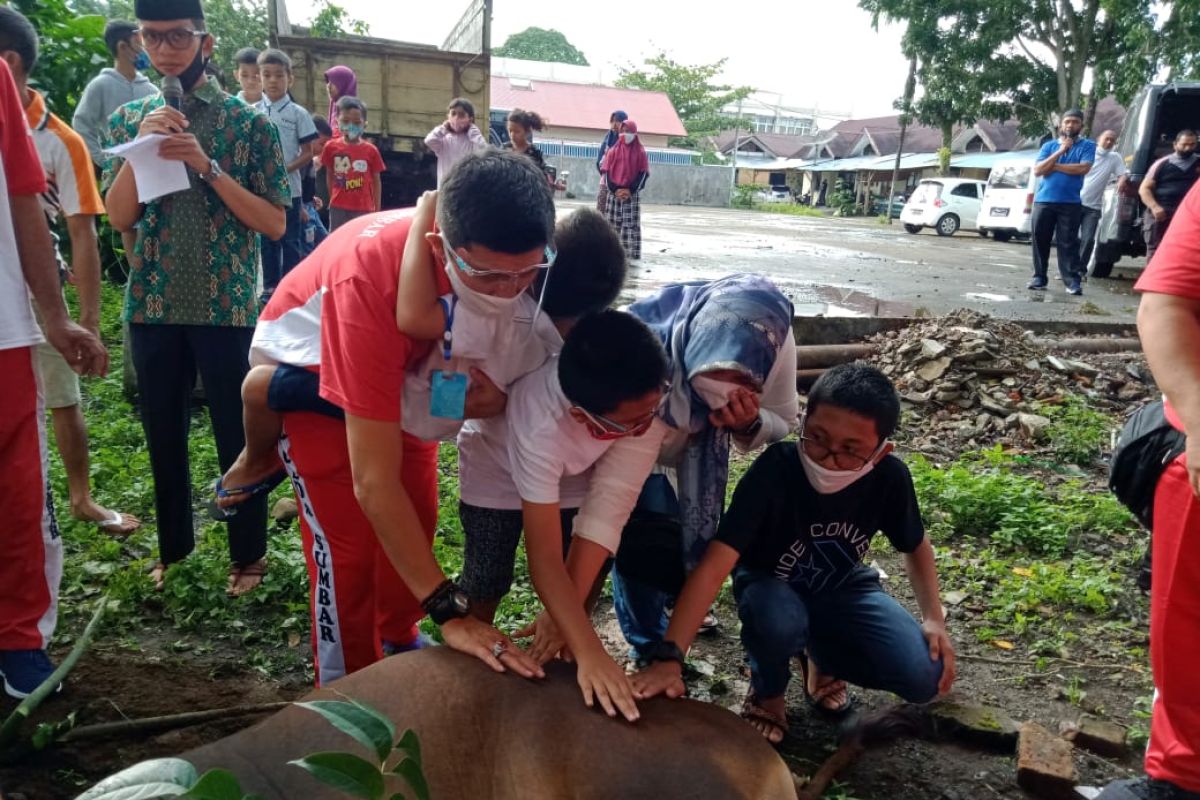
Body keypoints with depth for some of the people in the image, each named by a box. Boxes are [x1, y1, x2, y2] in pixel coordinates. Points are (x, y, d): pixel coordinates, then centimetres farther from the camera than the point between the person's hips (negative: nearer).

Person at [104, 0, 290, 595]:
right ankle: (173, 547, 32)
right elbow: (119, 217, -1)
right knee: (163, 434, 14)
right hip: (153, 305, 4)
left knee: (237, 436, 5)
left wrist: (206, 166, -17)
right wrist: (143, 145, -13)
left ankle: (248, 554, 22)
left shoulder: (249, 122, -2)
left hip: (228, 306, -3)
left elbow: (275, 223, -7)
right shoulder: (129, 118, 8)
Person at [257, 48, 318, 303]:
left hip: (288, 187, -2)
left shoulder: (298, 113, -1)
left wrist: (286, 169, -16)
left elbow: (307, 153, -2)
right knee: (267, 239, 10)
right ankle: (270, 286, 18)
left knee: (290, 240, 3)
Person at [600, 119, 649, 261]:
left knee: (632, 225, -5)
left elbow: (643, 173, -2)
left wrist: (630, 191, -11)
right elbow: (606, 171, 3)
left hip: (633, 194, -2)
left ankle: (631, 255, -5)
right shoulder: (613, 150, 8)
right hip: (614, 193, 2)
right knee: (612, 224, 1)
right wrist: (615, 190, -10)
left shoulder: (640, 152, 4)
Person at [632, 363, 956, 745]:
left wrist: (934, 618, -13)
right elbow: (715, 563, -42)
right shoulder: (774, 470, -35)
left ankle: (825, 655, 15)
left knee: (924, 678, -17)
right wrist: (668, 657, -50)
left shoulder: (890, 477, -23)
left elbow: (916, 545, 0)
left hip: (842, 588, 3)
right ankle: (767, 692, -2)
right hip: (770, 585, -3)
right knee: (779, 621, -39)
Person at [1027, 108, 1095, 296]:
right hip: (1044, 200, 2)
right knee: (1040, 240, 3)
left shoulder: (1087, 146, 5)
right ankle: (1039, 277, 11)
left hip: (1070, 203, -2)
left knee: (1068, 243, -6)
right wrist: (1060, 151, -9)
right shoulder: (1049, 146, 11)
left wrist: (1053, 166, -4)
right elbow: (1037, 170, -2)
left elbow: (1083, 168, -11)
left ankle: (1073, 280, -7)